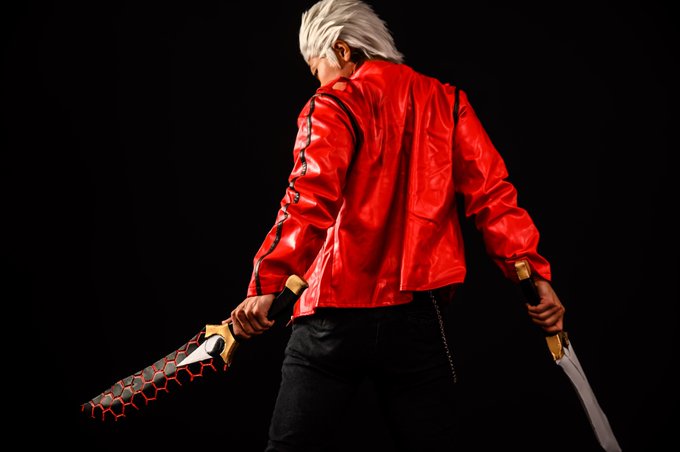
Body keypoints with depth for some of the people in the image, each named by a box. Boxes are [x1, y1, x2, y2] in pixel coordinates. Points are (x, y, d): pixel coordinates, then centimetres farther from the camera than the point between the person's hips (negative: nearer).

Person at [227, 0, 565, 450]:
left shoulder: (332, 105, 1)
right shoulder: (447, 102, 12)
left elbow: (311, 199, -14)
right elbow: (490, 192, 3)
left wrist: (267, 284, -19)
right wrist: (532, 271, 0)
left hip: (334, 314, -3)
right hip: (419, 319, 3)